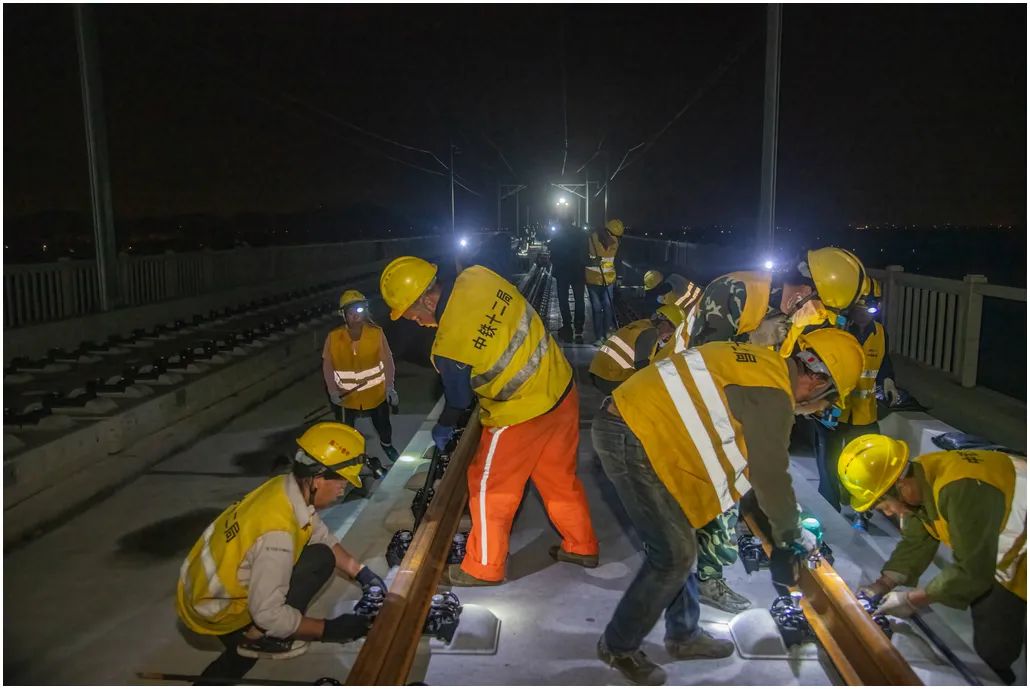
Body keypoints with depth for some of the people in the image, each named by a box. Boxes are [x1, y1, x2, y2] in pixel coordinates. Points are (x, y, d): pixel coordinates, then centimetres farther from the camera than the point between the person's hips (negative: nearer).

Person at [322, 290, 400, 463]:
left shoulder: (376, 332, -16)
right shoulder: (333, 337, -15)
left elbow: (387, 360, -10)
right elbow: (327, 365, -6)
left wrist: (390, 387, -11)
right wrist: (332, 391, -13)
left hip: (376, 392, 1)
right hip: (346, 395, -1)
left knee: (383, 424, 23)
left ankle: (387, 445, 54)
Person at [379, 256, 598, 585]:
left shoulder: (449, 346, -25)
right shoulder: (478, 276, -10)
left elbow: (458, 399, -7)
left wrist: (442, 429, 15)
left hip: (522, 414, -7)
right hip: (561, 386, 8)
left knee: (490, 487, 12)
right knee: (561, 476, 23)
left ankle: (484, 567, 27)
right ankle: (582, 546, 40)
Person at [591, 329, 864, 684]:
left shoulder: (761, 362, 16)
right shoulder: (773, 394, -13)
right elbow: (770, 475, -6)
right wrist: (792, 534, 12)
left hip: (625, 420, 10)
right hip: (633, 438, -10)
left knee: (679, 540, 19)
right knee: (675, 555, 0)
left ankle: (684, 635, 35)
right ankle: (618, 645, 17)